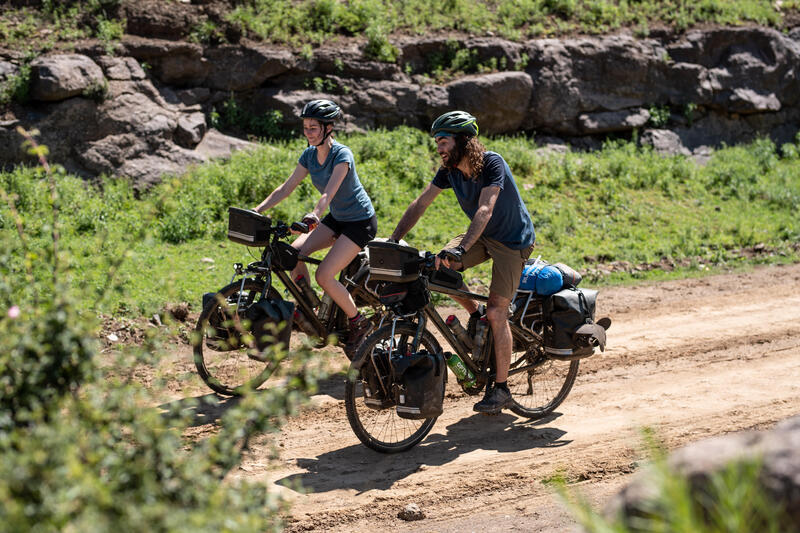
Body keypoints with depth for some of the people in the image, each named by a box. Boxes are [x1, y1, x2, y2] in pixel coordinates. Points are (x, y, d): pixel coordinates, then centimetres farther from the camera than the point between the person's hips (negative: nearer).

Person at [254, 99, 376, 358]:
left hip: (360, 222, -7)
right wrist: (257, 210, -11)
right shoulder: (309, 155, 0)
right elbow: (286, 188, 0)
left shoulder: (342, 154, -21)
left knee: (324, 275, -19)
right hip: (336, 219, 7)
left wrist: (314, 214, -53)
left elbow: (330, 191, -36)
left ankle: (359, 322, 0)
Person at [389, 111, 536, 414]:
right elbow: (421, 203, -6)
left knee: (496, 312, -11)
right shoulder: (449, 170, -7)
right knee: (440, 268, -19)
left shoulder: (492, 163, -27)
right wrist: (392, 241, -15)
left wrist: (461, 249, -51)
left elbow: (485, 210, -39)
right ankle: (474, 316, 6)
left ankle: (501, 389, -1)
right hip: (482, 235, 6)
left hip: (512, 240, -6)